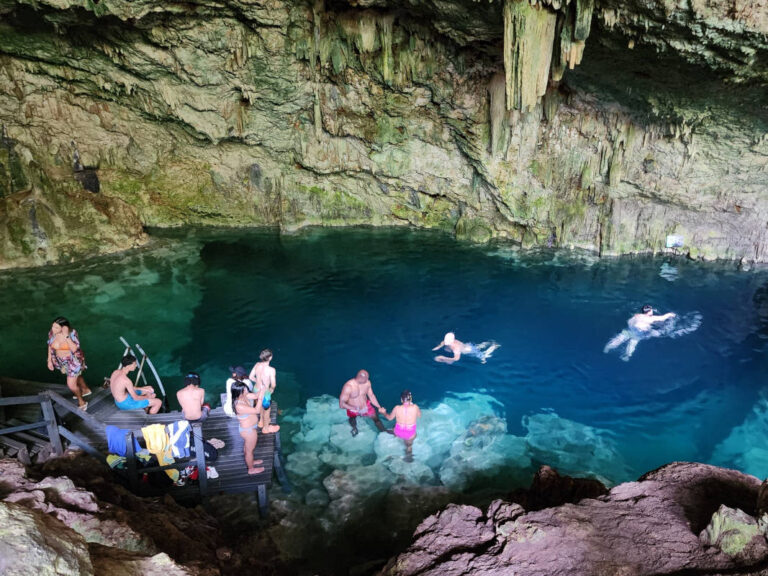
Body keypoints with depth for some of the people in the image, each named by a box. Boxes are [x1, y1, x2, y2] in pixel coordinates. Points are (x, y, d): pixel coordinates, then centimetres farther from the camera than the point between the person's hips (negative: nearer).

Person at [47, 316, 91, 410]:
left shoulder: (72, 333, -29)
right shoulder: (51, 333, -16)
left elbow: (74, 349, -37)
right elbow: (50, 346, 1)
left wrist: (66, 336, -41)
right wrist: (49, 360, 4)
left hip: (74, 361, -6)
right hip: (62, 361, 6)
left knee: (71, 385, -3)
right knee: (75, 376, 29)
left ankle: (82, 402, 23)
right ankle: (86, 390, 56)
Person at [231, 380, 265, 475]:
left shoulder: (243, 396, -16)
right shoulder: (239, 406, -40)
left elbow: (256, 396, -4)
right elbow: (257, 410, -36)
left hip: (248, 427, 8)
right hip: (248, 430, -8)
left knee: (247, 446, 32)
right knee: (249, 450, 17)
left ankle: (250, 461, 57)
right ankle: (251, 469, 41)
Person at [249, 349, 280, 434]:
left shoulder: (257, 365, -12)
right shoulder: (271, 370, -30)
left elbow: (251, 377, 1)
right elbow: (273, 384, -23)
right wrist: (271, 389, 0)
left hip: (256, 389, 6)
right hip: (264, 392, -6)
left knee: (261, 406, 34)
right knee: (267, 410, 21)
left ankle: (262, 421, 58)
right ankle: (266, 428, 43)